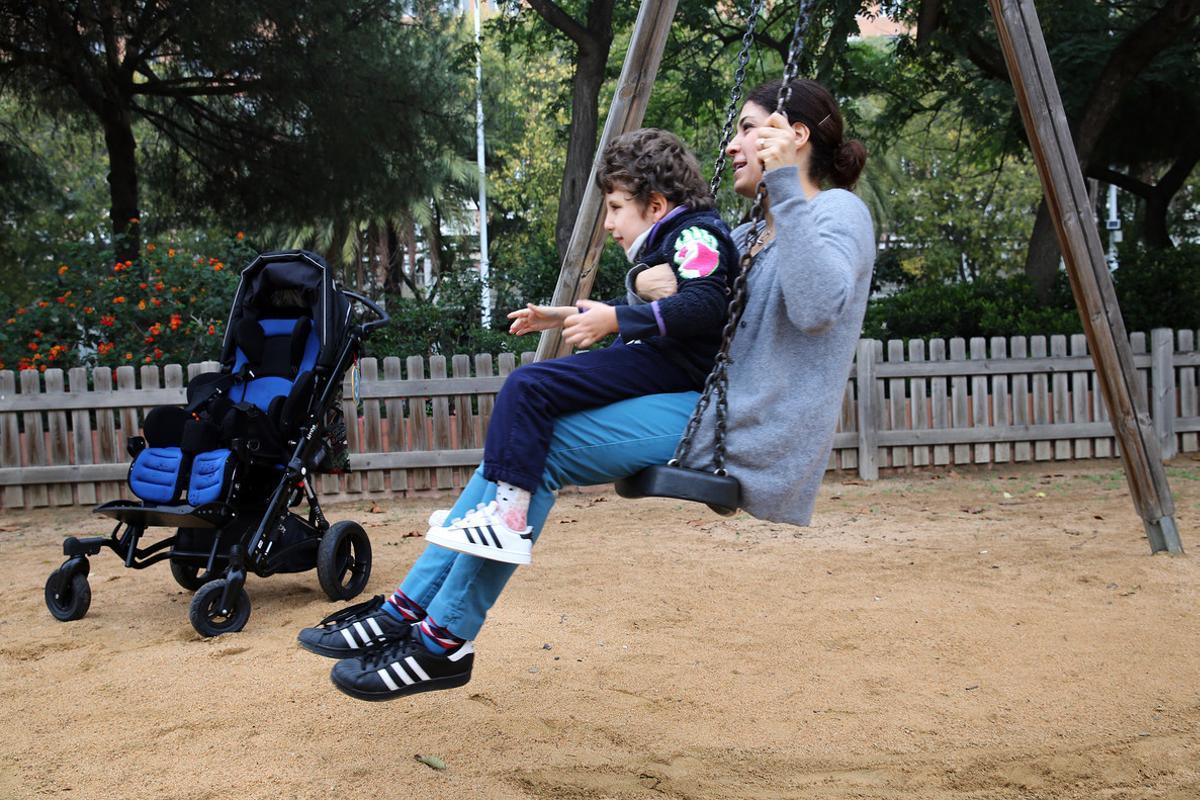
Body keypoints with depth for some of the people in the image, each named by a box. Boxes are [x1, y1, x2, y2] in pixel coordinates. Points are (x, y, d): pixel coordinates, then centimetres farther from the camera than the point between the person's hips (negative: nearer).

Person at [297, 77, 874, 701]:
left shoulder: (836, 211, -5)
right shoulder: (750, 237, 22)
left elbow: (817, 307, -27)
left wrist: (786, 187, -25)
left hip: (746, 434, -9)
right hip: (712, 411, 9)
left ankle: (446, 643, -10)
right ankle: (408, 609, 0)